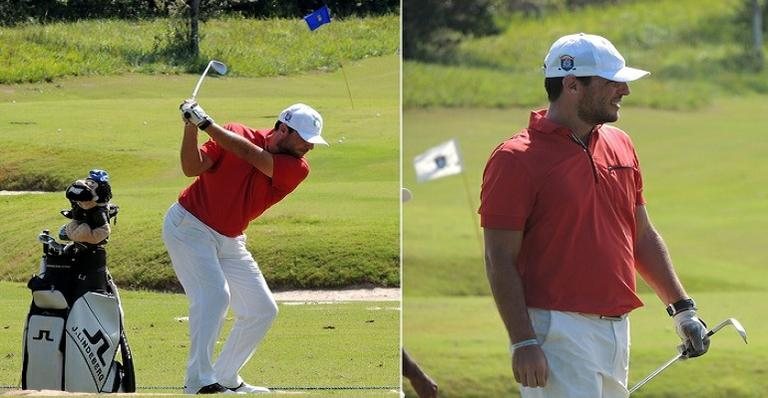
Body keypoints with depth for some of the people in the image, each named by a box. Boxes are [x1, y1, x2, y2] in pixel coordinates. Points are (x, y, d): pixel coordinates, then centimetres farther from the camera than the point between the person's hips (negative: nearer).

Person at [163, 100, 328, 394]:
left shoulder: (298, 169, -9)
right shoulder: (236, 134, -13)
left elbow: (250, 154, -24)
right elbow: (192, 168, -17)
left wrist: (206, 124, -31)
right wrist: (191, 128, -33)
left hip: (230, 242, 6)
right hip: (189, 226, -6)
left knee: (263, 310, 6)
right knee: (214, 293, -25)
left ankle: (226, 378, 19)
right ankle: (199, 383, -25)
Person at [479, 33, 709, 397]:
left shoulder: (620, 145, 13)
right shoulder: (515, 159, -9)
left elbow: (643, 236, 20)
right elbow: (500, 261, -12)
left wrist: (682, 309, 14)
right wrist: (523, 343, -18)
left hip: (616, 328, 8)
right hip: (558, 334, -8)